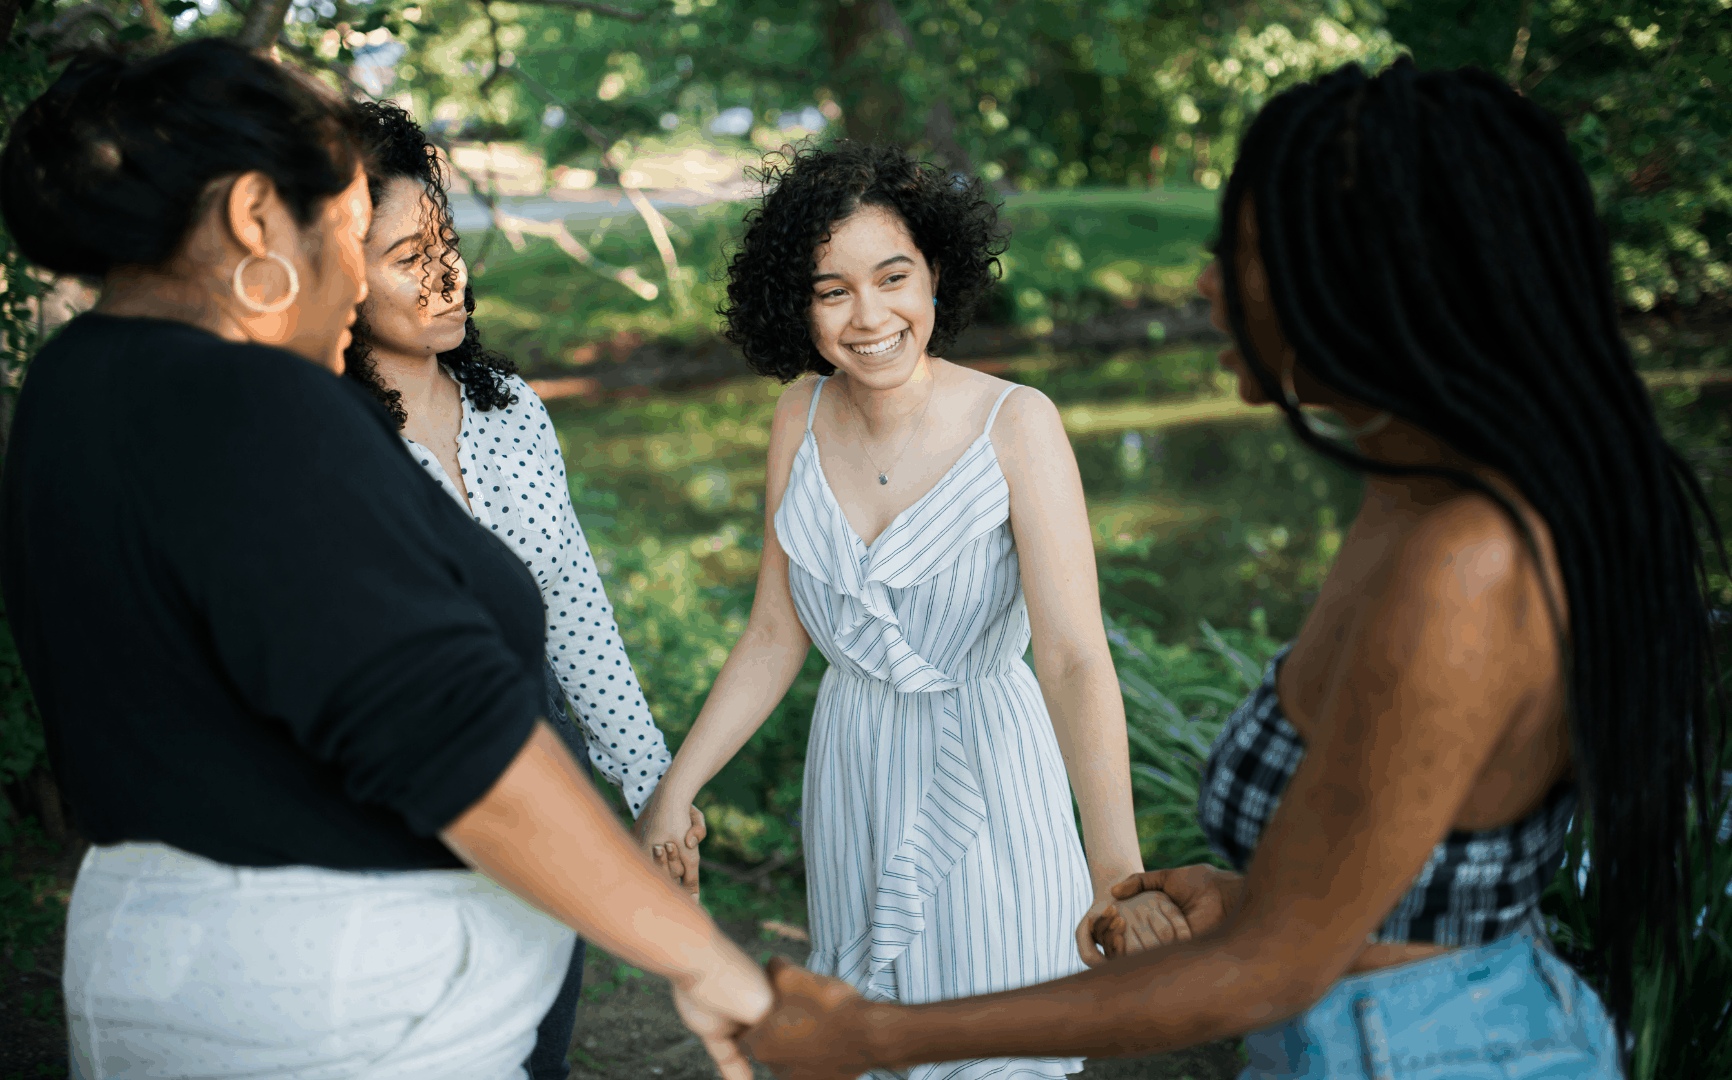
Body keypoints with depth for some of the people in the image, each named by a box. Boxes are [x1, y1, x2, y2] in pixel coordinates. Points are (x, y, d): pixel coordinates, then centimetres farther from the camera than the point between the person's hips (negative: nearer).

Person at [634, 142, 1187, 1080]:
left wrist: (1117, 872, -40)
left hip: (982, 764, -4)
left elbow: (1074, 656, -29)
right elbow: (776, 632, 1)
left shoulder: (1016, 424, -20)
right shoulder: (802, 415, -7)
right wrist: (673, 790, -2)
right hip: (852, 764, 4)